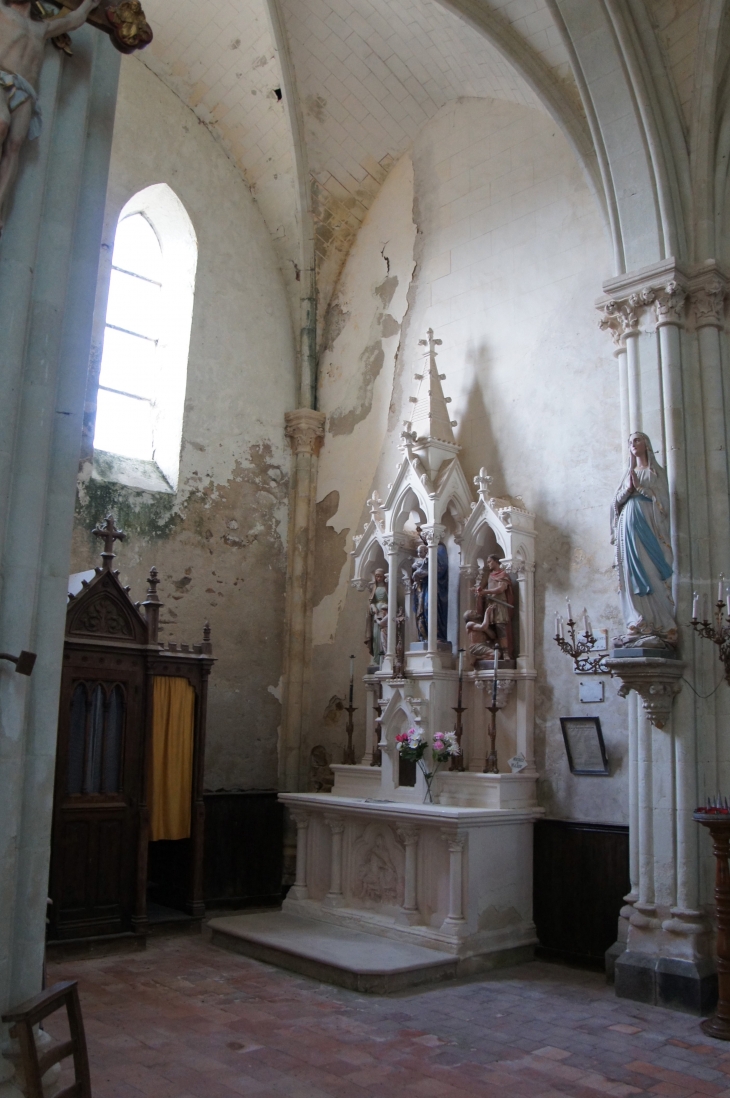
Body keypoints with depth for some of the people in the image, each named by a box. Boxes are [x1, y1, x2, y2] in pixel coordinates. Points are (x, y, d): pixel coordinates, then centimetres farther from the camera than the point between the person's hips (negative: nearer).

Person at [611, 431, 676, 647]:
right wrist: (627, 489, -4)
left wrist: (639, 486, -7)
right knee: (633, 575, -4)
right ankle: (639, 626, -7)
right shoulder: (628, 474, 23)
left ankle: (659, 626, -16)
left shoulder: (656, 472, 12)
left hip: (648, 524, -4)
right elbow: (616, 501, 15)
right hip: (628, 526, 4)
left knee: (651, 573, -13)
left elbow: (661, 498, -1)